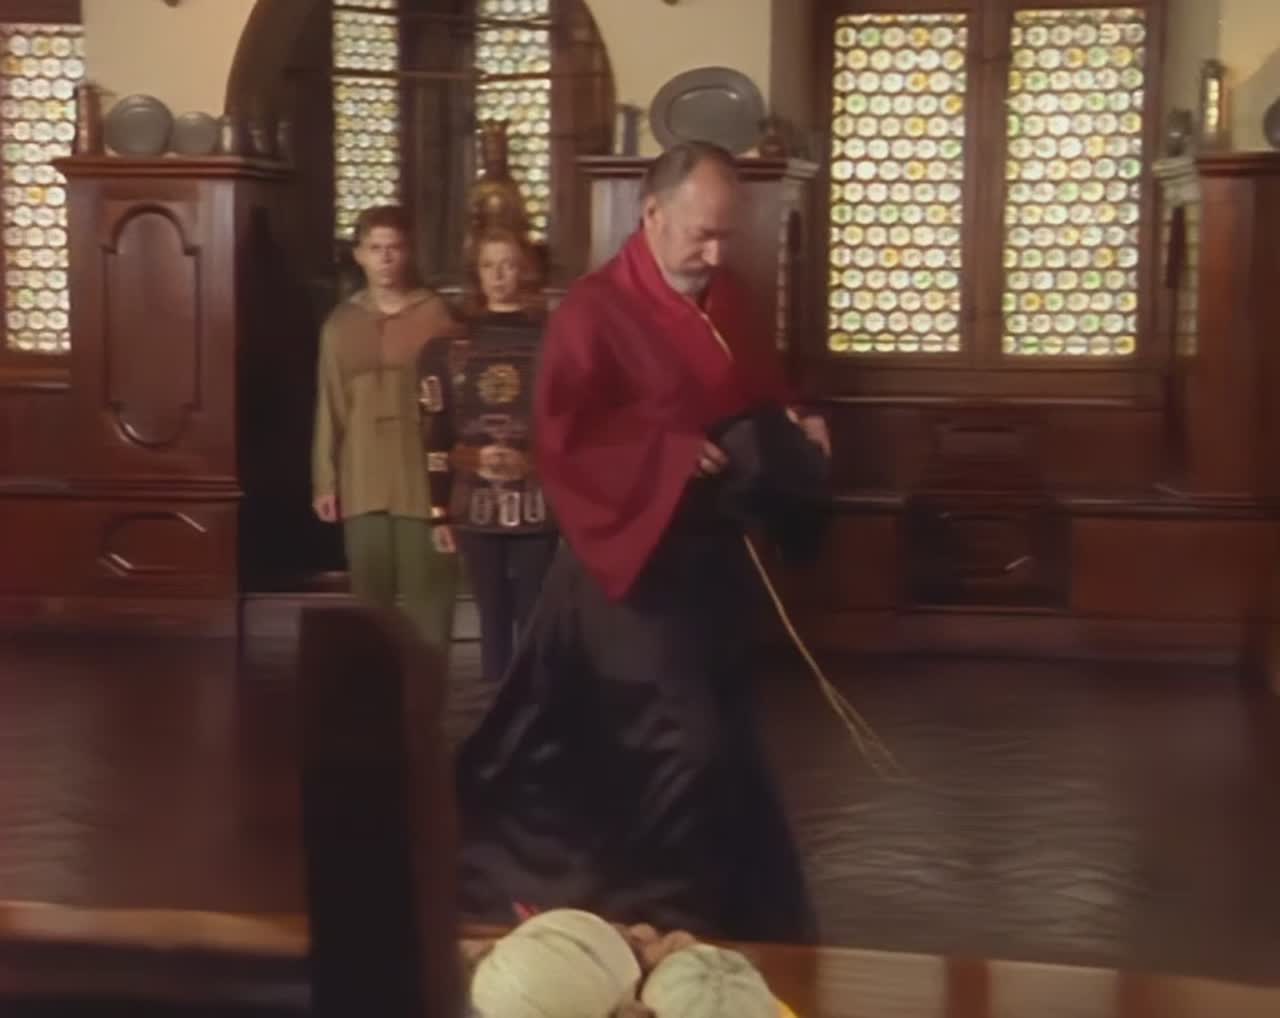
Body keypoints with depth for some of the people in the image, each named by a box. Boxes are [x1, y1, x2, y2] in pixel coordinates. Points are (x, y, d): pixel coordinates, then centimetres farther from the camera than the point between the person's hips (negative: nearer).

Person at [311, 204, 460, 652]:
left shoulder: (435, 315, -2)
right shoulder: (341, 321, 9)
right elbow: (330, 406, 10)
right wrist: (325, 480, 7)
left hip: (422, 479, -3)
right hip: (362, 482, 3)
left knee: (427, 595, -3)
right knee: (369, 596, 8)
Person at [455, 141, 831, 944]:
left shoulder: (729, 301, 8)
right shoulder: (595, 312, -14)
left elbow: (763, 396, 20)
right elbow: (564, 441, -19)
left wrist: (797, 428, -2)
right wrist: (673, 454, -26)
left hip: (715, 557, 8)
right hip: (637, 564, -8)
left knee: (718, 741, 15)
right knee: (686, 748, -9)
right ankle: (670, 913, 7)